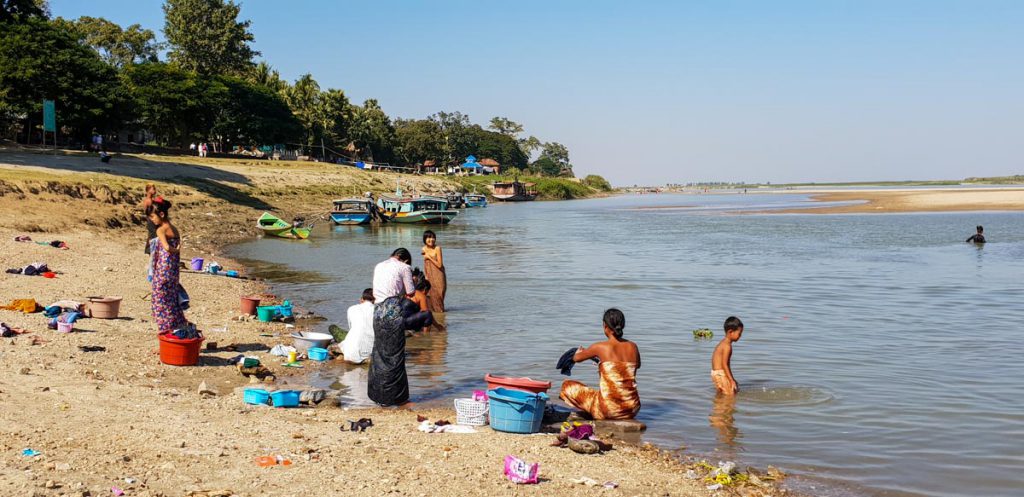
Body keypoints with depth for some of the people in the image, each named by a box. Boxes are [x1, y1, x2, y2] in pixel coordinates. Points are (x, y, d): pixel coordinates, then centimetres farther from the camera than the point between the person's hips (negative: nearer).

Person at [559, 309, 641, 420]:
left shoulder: (600, 347, -8)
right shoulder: (633, 347, 3)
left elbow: (576, 358, 11)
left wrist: (579, 351, 36)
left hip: (609, 409, -5)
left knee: (567, 385, 10)